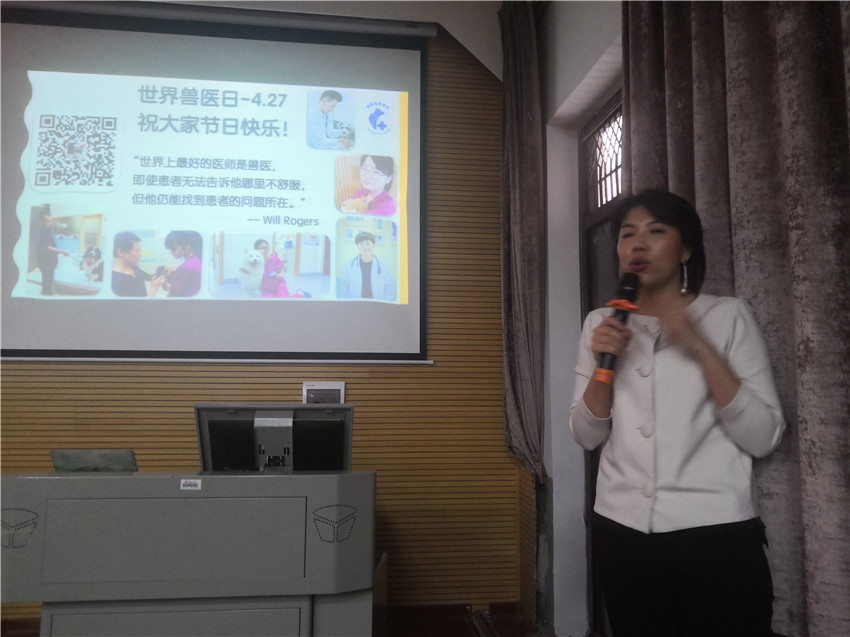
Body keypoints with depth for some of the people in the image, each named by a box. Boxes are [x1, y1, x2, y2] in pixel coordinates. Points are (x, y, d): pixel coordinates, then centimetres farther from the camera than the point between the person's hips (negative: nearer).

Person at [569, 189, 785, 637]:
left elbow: (763, 439, -9)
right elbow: (587, 436, 4)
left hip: (717, 529, -2)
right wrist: (603, 363, -11)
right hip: (622, 528, 3)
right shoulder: (600, 323, 7)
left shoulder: (727, 316, -2)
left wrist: (700, 347, -18)